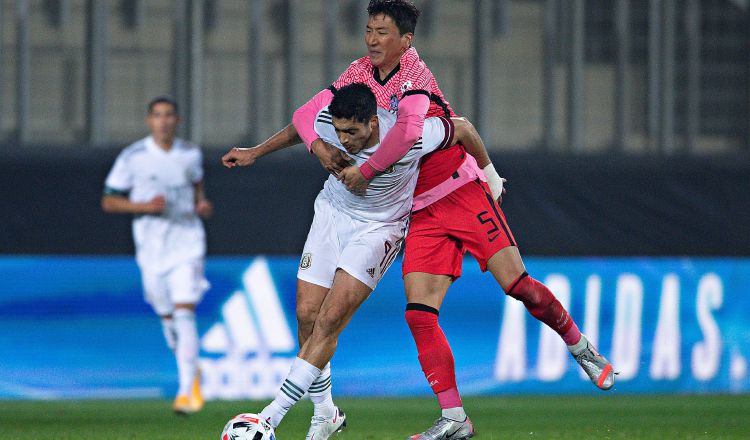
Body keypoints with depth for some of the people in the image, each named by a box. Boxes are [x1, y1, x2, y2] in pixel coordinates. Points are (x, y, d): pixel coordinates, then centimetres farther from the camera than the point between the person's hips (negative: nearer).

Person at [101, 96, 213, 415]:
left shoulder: (191, 154, 3)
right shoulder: (132, 158, -6)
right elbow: (108, 201, -2)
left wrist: (202, 204, 3)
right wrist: (144, 206, -17)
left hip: (187, 242, 0)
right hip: (151, 247, 0)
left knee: (184, 313, -15)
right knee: (167, 318, 10)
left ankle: (186, 390, -18)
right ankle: (191, 372, 37)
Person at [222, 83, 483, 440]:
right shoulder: (327, 122, -19)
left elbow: (462, 129, -12)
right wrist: (255, 153, 16)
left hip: (379, 227, -4)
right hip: (332, 213, 4)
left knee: (330, 318, -18)